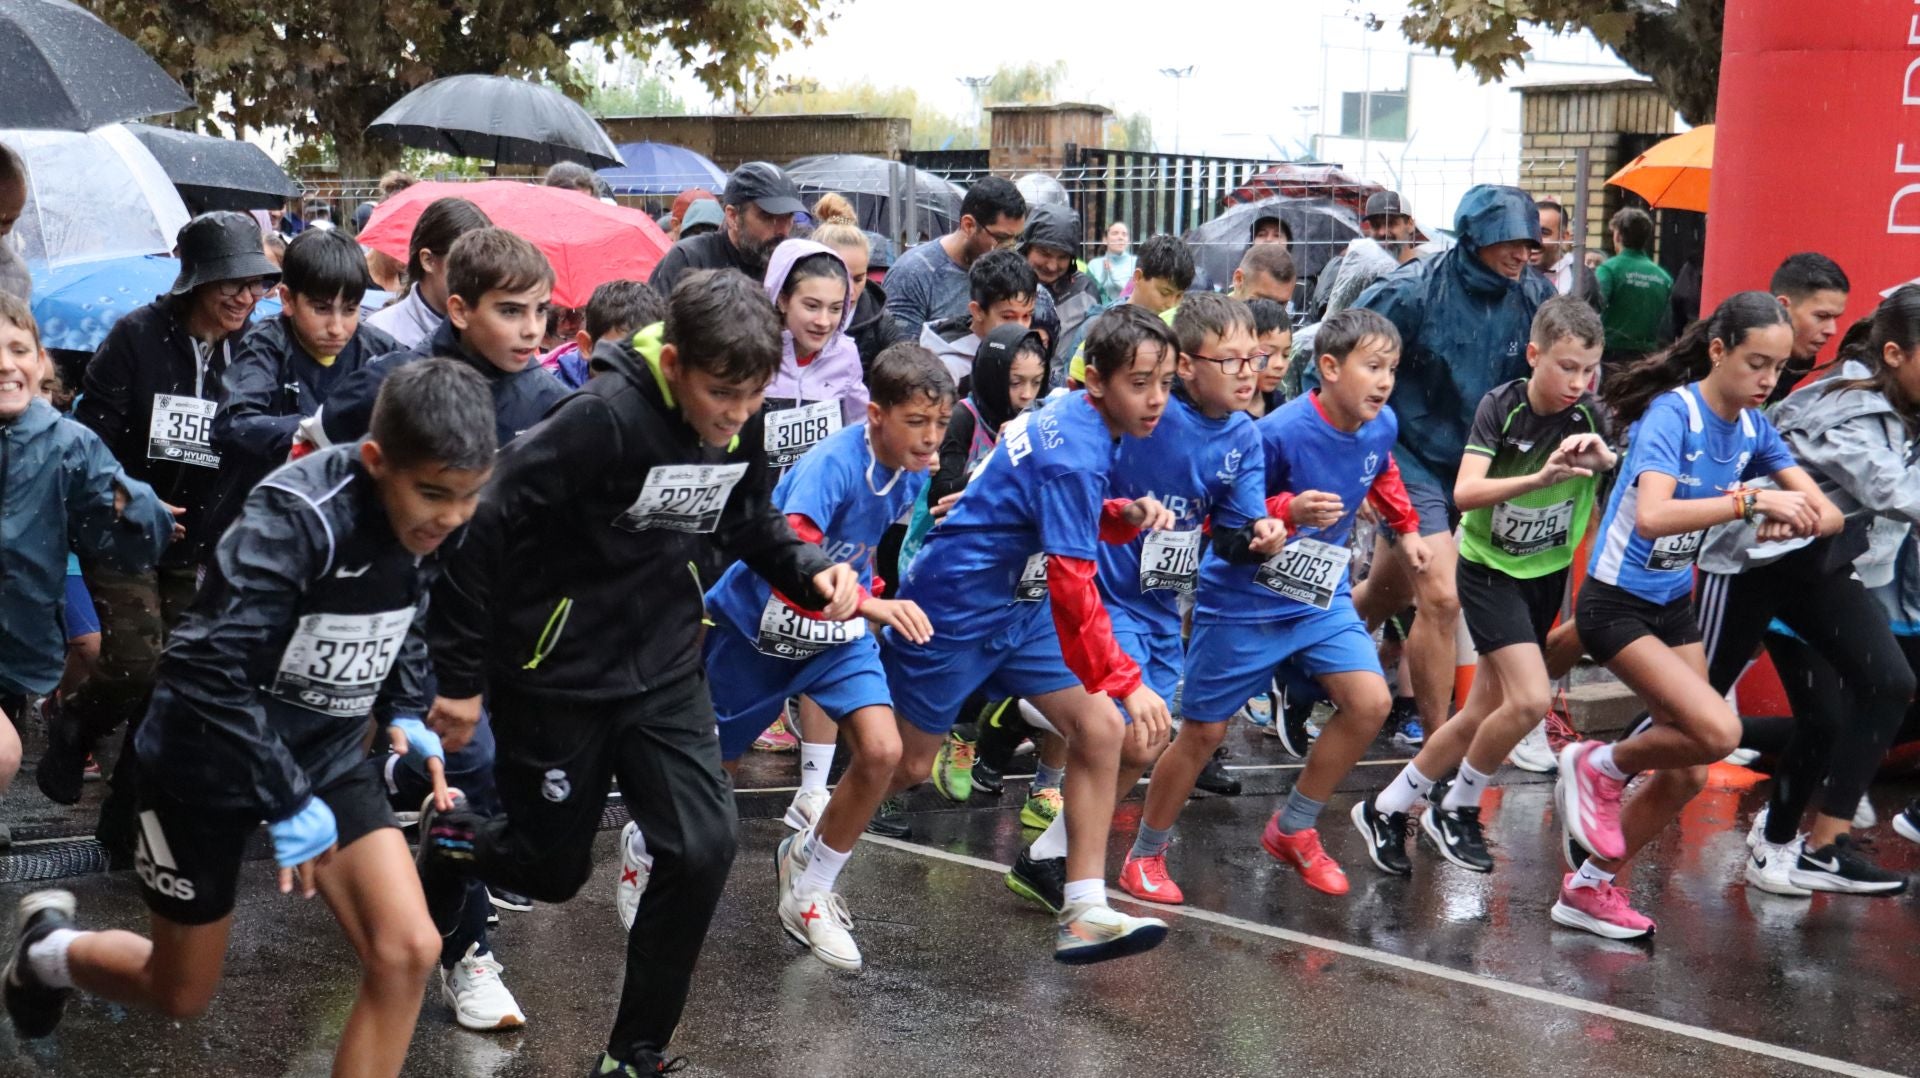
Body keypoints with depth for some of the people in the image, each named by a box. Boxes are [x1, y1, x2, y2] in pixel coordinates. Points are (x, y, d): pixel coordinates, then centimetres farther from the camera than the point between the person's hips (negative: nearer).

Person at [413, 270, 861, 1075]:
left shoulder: (739, 427, -6)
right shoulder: (602, 419, -27)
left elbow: (752, 524, 12)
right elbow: (485, 530, -24)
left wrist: (812, 571, -10)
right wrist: (462, 676, -18)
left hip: (663, 668, 5)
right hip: (556, 675, -5)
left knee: (703, 849, -5)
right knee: (553, 869, 8)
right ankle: (447, 842, 43)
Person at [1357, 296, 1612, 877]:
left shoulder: (1590, 416, -8)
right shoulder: (1501, 406, -16)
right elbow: (1465, 492, -28)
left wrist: (1607, 461, -35)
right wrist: (1540, 477, -42)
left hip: (1549, 573, 5)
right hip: (1491, 569, -4)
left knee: (1481, 715, 7)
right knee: (1530, 699, -20)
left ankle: (1387, 808, 24)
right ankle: (1456, 810, 3)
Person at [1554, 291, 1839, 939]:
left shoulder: (1753, 427, 0)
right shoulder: (1673, 413, -21)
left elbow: (1827, 513, -4)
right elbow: (1653, 516, -37)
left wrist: (1796, 519, -26)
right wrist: (1751, 501, -41)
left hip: (1674, 606, 8)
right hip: (1616, 605, -8)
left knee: (1686, 776, 7)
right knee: (1718, 731, -22)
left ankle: (1590, 890, 23)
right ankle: (1600, 767, 5)